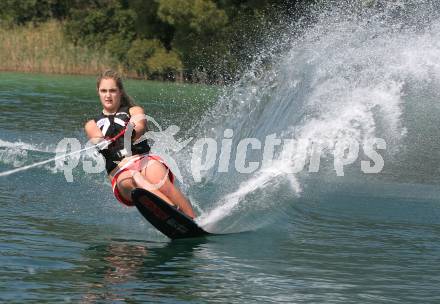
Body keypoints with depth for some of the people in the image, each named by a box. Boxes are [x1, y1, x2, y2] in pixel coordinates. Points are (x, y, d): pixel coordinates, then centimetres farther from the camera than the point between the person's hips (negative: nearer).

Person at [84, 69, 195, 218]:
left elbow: (140, 127, -3)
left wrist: (132, 131, -28)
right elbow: (98, 139, -1)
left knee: (160, 182, -34)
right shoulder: (92, 125, 23)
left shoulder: (134, 111, 21)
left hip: (144, 159, 1)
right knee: (134, 179, -37)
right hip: (119, 172, -1)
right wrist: (102, 143, -26)